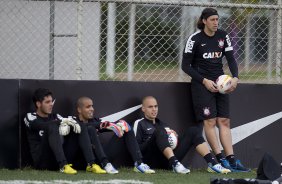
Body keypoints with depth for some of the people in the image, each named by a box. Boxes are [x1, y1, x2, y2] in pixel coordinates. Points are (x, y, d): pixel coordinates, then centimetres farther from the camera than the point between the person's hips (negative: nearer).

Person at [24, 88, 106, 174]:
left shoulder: (55, 117, 20)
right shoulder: (30, 117, 4)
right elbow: (42, 126, -18)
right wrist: (61, 121, -27)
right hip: (42, 161, -5)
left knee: (81, 127, -1)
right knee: (52, 127, -27)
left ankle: (91, 164, -18)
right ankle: (63, 166, -43)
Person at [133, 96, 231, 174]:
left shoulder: (163, 124, 31)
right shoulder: (139, 124, 12)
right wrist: (153, 140, -12)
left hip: (170, 159, 6)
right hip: (154, 159, -6)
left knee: (193, 131, -3)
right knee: (160, 131, -30)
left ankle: (212, 163, -21)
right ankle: (175, 164, -49)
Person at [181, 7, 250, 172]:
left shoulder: (223, 36, 5)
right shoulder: (195, 39, -8)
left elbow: (231, 59, 7)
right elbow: (186, 66, -6)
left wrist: (235, 78, -11)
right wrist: (204, 81, -13)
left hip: (220, 82, 5)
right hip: (202, 83, -5)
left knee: (224, 121, 0)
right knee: (210, 121, -11)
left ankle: (231, 159, -4)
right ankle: (220, 158, -13)